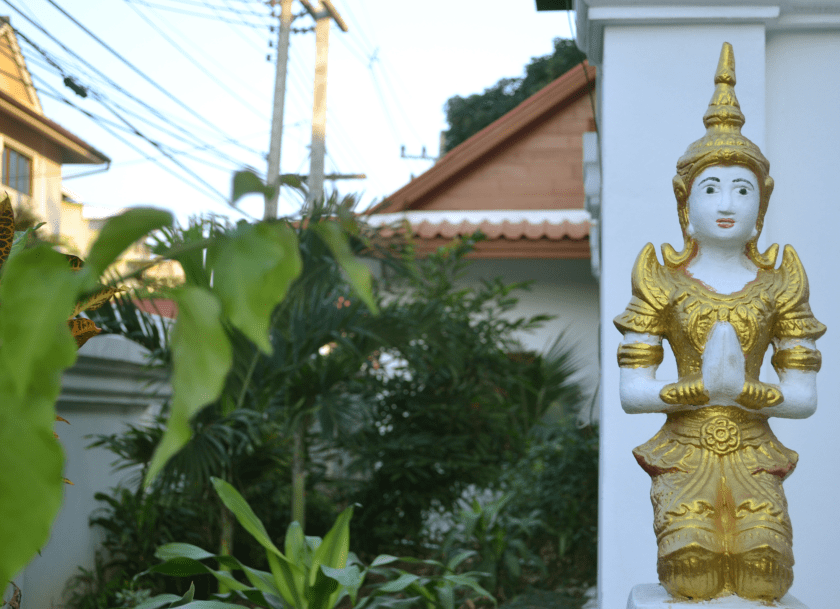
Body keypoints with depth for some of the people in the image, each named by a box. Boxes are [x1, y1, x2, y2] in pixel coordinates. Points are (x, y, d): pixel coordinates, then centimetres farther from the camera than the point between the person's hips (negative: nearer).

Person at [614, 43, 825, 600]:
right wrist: (702, 388, -17)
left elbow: (805, 397, 5)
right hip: (686, 460, -1)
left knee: (761, 564, -26)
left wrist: (742, 389, -15)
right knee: (692, 567, -27)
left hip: (754, 463, 1)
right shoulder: (664, 281, 5)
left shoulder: (779, 284, 8)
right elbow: (632, 391, 0)